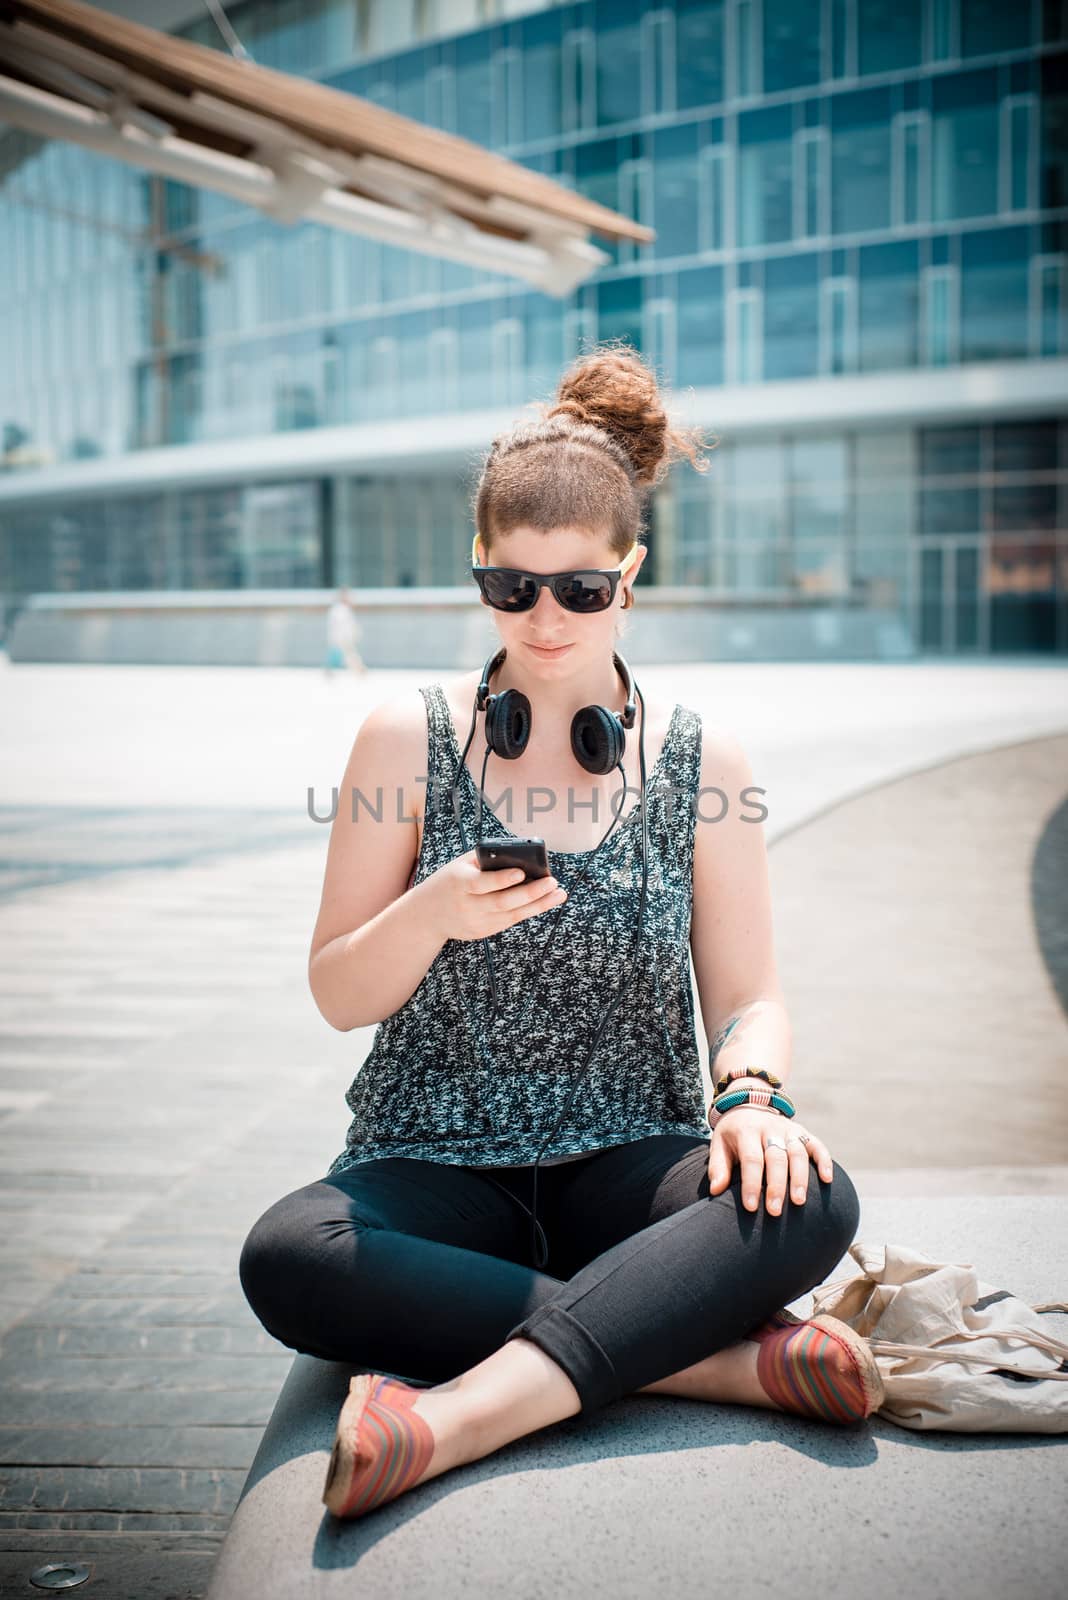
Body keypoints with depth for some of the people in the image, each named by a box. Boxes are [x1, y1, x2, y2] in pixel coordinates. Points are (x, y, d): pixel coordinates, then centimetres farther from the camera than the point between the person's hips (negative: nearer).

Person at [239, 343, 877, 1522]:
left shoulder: (701, 761, 4)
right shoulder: (407, 739, 1)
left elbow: (748, 996, 7)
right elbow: (337, 997, 2)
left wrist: (751, 1093, -16)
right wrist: (434, 913, -19)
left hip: (628, 1162, 1)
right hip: (433, 1160, 0)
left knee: (808, 1201, -30)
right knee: (287, 1257, -32)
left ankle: (463, 1411, -33)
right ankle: (724, 1354, -26)